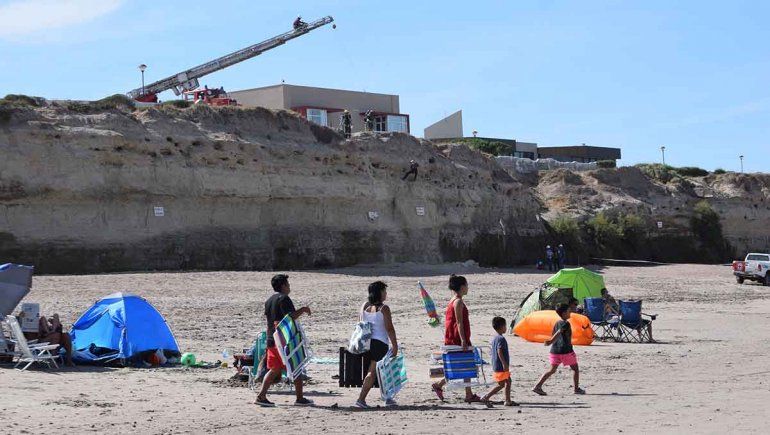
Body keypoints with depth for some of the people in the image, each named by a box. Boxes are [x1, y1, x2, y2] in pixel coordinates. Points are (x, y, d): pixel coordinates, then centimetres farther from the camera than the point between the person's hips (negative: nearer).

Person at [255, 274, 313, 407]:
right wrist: (302, 310, -8)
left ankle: (261, 396, -2)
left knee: (274, 370, 8)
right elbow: (290, 316, -21)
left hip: (271, 340, 8)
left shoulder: (269, 301, 15)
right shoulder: (284, 298, -12)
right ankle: (300, 398, 6)